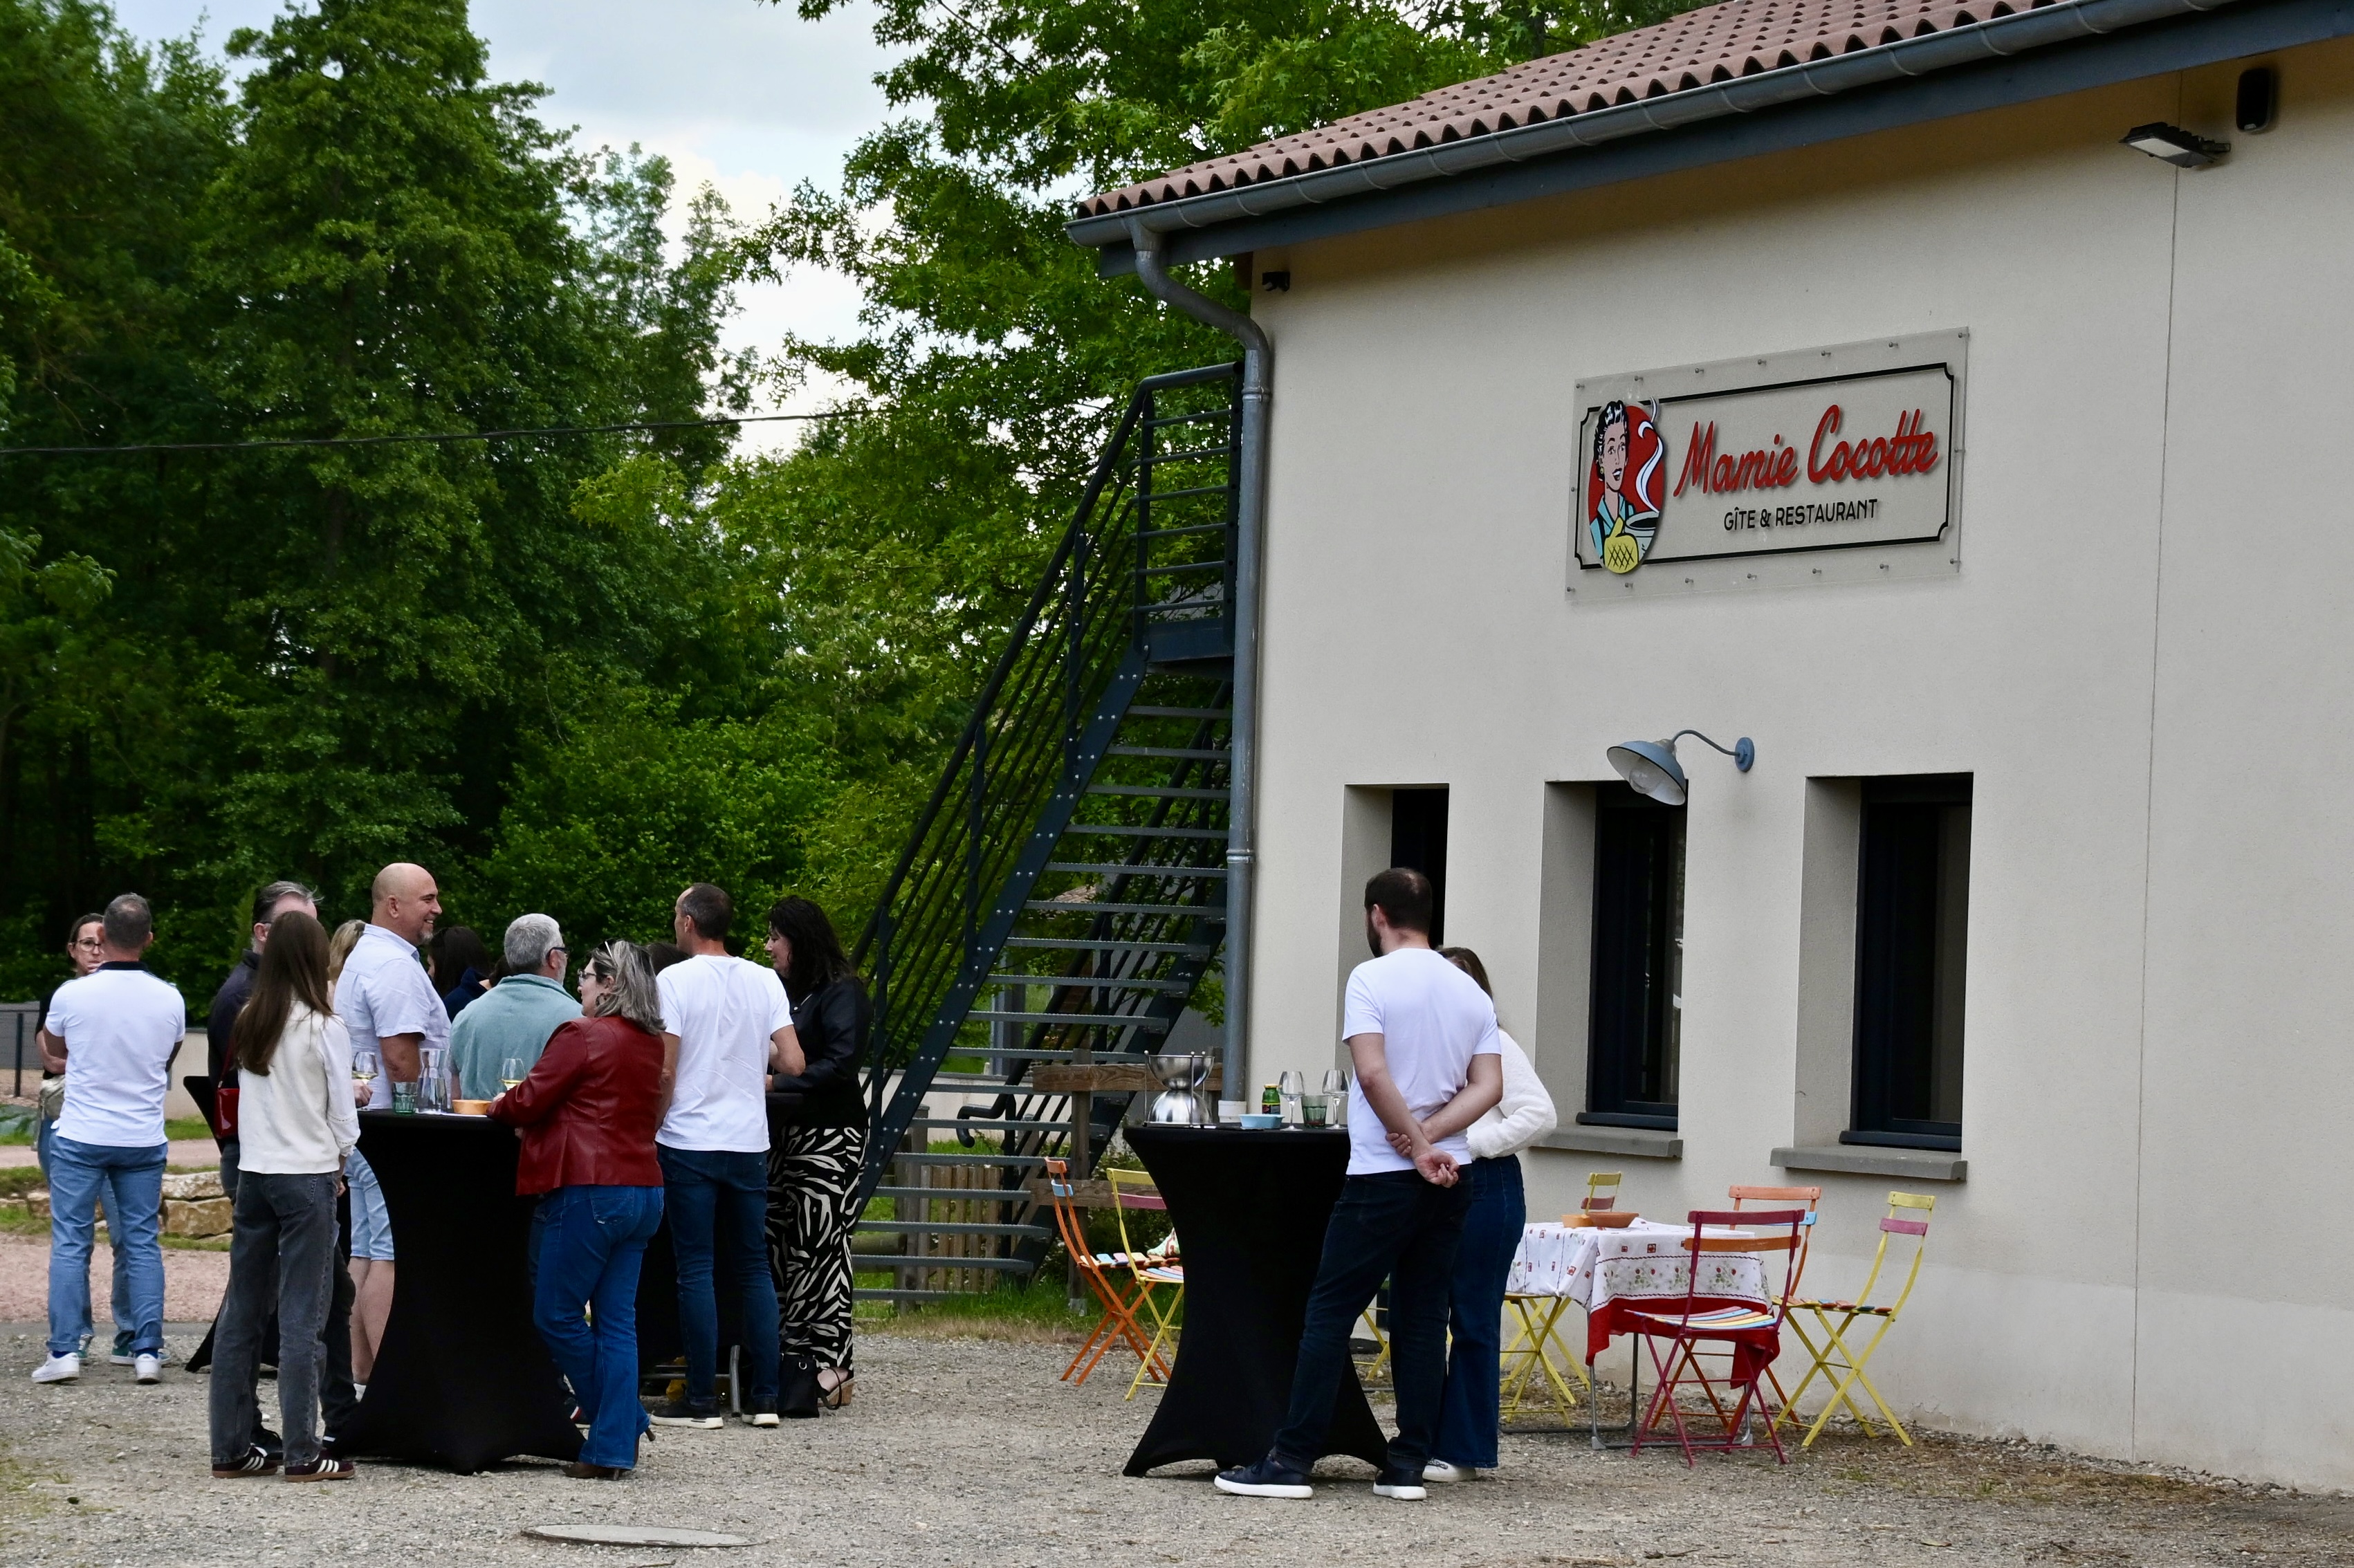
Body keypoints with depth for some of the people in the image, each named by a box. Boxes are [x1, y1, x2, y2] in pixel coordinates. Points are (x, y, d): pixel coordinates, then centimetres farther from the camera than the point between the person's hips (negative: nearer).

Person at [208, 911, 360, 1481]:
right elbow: (342, 1112, -5)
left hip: (254, 1172, 5)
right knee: (303, 1317, -2)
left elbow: (246, 1092, 11)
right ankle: (302, 1452, -2)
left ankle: (231, 1446, 14)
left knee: (244, 1311, 10)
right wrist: (340, 1164, 12)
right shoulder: (324, 1027, -10)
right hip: (308, 1175, -5)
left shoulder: (247, 1023, 4)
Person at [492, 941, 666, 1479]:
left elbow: (528, 1101, -9)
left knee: (556, 1315, 4)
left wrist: (495, 1107, 14)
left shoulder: (582, 1036, -10)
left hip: (588, 1191, -8)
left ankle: (624, 1424, 10)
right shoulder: (651, 1045, 14)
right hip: (644, 1188, 8)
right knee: (617, 1320, 7)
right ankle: (614, 1448, 4)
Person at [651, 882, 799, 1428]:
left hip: (689, 1143, -4)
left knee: (697, 1270, -1)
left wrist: (652, 1130, 1)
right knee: (753, 1269, 10)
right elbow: (793, 1064, -1)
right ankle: (764, 1397, 8)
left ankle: (701, 1400, -1)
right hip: (749, 1143, 4)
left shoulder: (675, 980, -7)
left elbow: (665, 1071, -11)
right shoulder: (764, 981, 4)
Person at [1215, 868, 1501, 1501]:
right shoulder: (1470, 992, 11)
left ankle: (1292, 1460, -5)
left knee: (1329, 1313, -2)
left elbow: (1373, 1073, -19)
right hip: (1449, 1180, 6)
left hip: (1384, 1174, -6)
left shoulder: (1373, 979, -7)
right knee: (1422, 1317, 8)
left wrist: (1414, 1144, -13)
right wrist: (1432, 1137, -7)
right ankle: (1408, 1465, 6)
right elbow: (1489, 1086, 2)